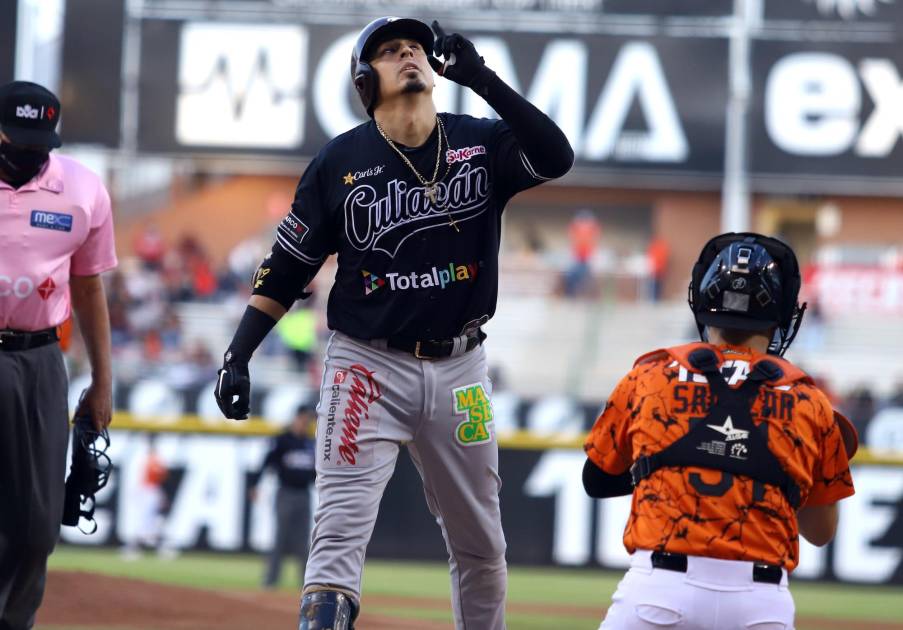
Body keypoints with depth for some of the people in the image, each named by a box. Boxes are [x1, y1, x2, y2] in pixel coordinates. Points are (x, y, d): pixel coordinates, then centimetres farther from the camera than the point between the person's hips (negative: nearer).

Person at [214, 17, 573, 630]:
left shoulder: (482, 144, 1)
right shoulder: (340, 161, -2)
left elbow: (556, 157, -18)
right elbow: (286, 269, 2)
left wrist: (481, 77, -23)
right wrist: (238, 356, -7)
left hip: (459, 367, 2)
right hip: (368, 366, -2)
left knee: (481, 543, 13)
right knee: (340, 532, -14)